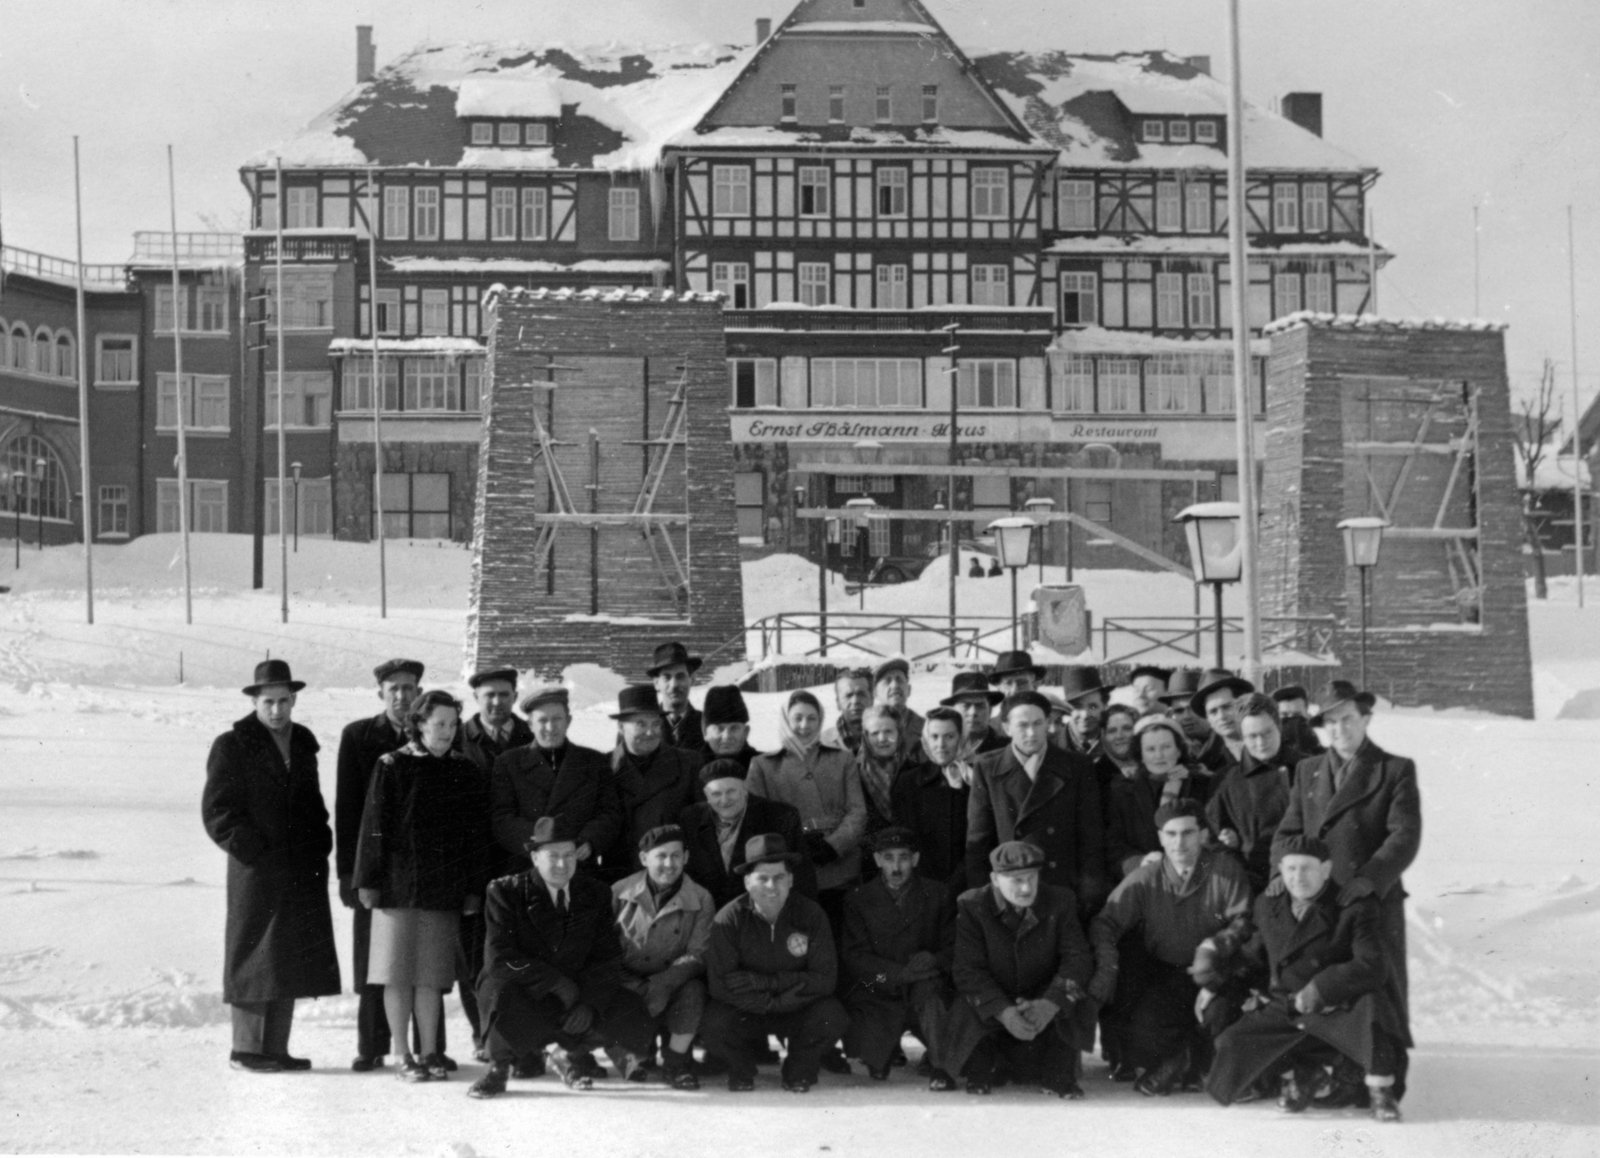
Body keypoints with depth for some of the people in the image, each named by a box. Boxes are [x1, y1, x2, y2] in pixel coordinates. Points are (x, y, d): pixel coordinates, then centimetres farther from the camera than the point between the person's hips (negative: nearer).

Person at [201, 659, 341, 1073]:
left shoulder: (303, 743, 14)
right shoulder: (231, 747, -5)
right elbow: (216, 812, -7)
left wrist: (320, 845, 8)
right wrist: (251, 849, -14)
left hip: (302, 872, 6)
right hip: (257, 869, -6)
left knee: (292, 960, 8)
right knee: (254, 960, -3)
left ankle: (275, 1047, 15)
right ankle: (246, 1049, 3)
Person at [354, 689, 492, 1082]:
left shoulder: (466, 773, 6)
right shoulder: (392, 767, -1)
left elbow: (478, 833, 7)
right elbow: (373, 826, -1)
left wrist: (475, 888, 3)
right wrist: (368, 881, -4)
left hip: (444, 888, 2)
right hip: (399, 884, -2)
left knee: (432, 975, 4)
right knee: (399, 973, 0)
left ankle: (429, 1053, 11)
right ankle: (404, 1056, 6)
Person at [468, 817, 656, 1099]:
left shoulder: (595, 894, 3)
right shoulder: (506, 892, -8)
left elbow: (608, 958, 0)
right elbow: (499, 959, -17)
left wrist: (590, 1002, -18)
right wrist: (558, 984, -21)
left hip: (577, 994, 4)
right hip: (522, 992, -4)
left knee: (634, 1021, -16)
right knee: (502, 992, -39)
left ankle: (567, 1052, 15)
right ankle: (499, 1066, -6)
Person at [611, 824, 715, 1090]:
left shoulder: (700, 900, 0)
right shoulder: (619, 892, 1)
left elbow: (698, 956, -7)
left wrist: (664, 983, -25)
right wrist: (635, 986, -20)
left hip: (673, 984, 0)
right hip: (627, 987, 0)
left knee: (693, 990, -32)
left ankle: (676, 1060, -7)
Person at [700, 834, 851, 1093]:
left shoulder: (811, 914, -10)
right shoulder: (728, 920, -14)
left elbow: (825, 979, -14)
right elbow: (720, 985, -18)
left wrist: (764, 981, -22)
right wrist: (773, 1003, -23)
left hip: (797, 1011, 1)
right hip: (745, 1013, -1)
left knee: (832, 1018, -29)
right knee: (714, 1027, -31)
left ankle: (799, 1069, 6)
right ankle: (741, 1068, 8)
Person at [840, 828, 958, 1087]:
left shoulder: (938, 896, 6)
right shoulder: (859, 901, 4)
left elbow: (954, 949, 1)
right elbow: (855, 957, -6)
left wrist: (934, 961, -23)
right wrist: (900, 973, -21)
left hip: (924, 992, -1)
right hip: (877, 995, 1)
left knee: (928, 985, -35)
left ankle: (941, 1065, -29)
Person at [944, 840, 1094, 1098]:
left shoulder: (1060, 901, -6)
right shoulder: (971, 906, -11)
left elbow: (1078, 958, -13)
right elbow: (967, 970, -17)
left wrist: (1050, 1004, -32)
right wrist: (1003, 1012, -34)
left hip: (1043, 1002, 1)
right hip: (992, 1008, -1)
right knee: (966, 1011, -33)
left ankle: (1059, 1076, -2)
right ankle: (980, 1071, 1)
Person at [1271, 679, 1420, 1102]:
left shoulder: (1396, 770, 5)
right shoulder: (1308, 771, 18)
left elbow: (1405, 836, -5)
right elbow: (1287, 832, 16)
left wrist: (1369, 879, -16)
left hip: (1374, 901, -3)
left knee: (1380, 994, -3)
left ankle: (1387, 1083, 4)